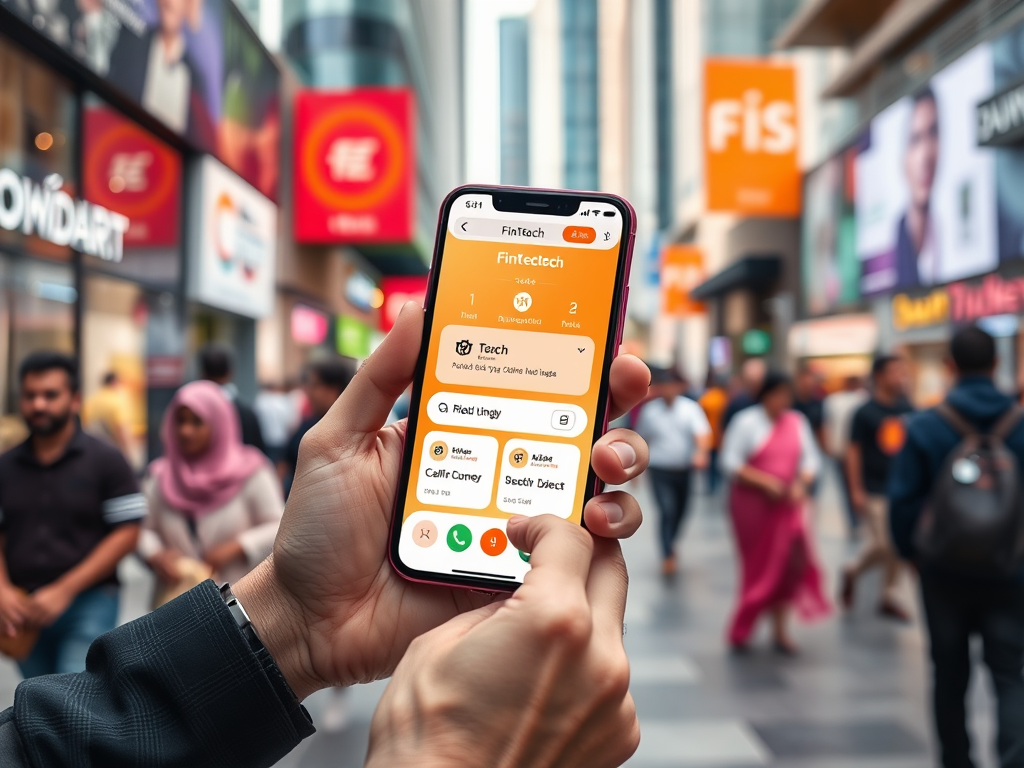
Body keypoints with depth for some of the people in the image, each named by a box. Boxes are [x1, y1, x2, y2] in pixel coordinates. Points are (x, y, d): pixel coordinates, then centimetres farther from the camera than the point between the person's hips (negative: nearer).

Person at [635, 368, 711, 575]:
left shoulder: (690, 408, -5)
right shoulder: (649, 410, -3)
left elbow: (702, 433, -20)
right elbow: (642, 440, 8)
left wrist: (701, 452, -39)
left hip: (684, 470, 2)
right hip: (660, 471, -2)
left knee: (680, 511, 14)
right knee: (667, 512, -13)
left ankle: (670, 542, 41)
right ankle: (668, 555, -3)